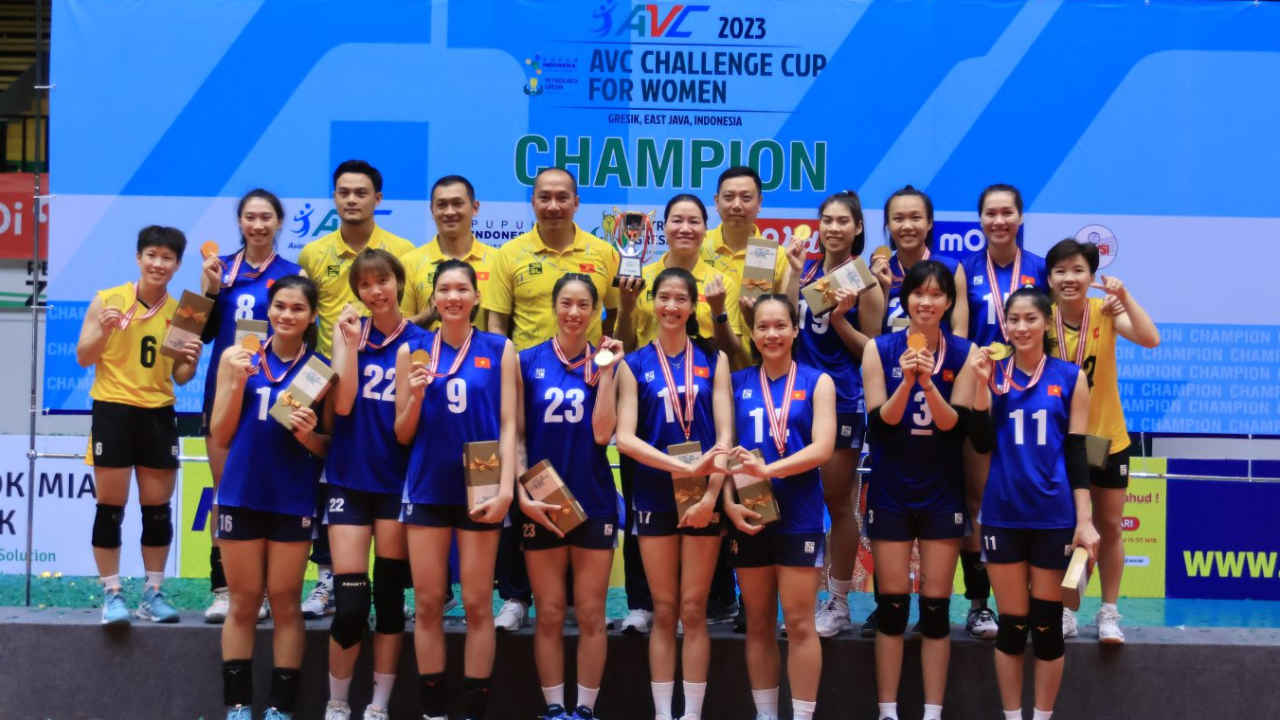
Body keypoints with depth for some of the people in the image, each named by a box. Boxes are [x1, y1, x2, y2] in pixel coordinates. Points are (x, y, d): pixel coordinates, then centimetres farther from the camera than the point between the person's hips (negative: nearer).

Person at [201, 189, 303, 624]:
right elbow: (205, 332, 8)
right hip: (223, 389, 3)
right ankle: (223, 590, 9)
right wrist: (209, 290, -5)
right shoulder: (222, 268, 9)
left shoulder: (292, 274, 1)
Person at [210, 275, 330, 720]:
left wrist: (309, 434, -18)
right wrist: (237, 381, -12)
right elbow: (221, 436, 0)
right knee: (243, 602, 7)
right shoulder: (238, 357, 1)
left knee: (285, 602, 5)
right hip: (241, 496, 1)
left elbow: (329, 448, 4)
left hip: (294, 500, -1)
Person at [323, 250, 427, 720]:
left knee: (390, 596, 6)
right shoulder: (349, 331, 3)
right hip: (350, 479, 0)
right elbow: (342, 403, -9)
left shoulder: (421, 341, 1)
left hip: (399, 480, 0)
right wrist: (351, 342, -12)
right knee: (350, 603, -4)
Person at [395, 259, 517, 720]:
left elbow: (507, 424, -2)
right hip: (427, 488, 2)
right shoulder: (412, 351, 4)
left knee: (477, 603, 2)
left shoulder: (499, 350, 1)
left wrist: (506, 489, -12)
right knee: (428, 603, 4)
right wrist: (416, 397, -13)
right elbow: (402, 434, 7)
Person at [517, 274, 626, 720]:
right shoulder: (527, 362, 2)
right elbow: (515, 436, 1)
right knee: (549, 615, 5)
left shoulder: (606, 363, 2)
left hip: (594, 502, 0)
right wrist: (521, 494, -9)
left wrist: (605, 371, -11)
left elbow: (602, 433, -10)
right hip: (541, 502, 0)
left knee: (591, 615, 4)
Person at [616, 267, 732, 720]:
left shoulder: (713, 360, 4)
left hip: (703, 495, 0)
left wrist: (710, 493, -13)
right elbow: (625, 438, -8)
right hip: (655, 497, 0)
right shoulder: (634, 364, 2)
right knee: (664, 611, 4)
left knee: (693, 611, 3)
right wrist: (685, 466, -20)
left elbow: (725, 433, -2)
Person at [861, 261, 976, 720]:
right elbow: (879, 422, -8)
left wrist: (928, 382, -25)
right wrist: (906, 381, -23)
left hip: (942, 494, 0)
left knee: (936, 608, 4)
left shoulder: (963, 354, -2)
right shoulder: (880, 350, -2)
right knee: (891, 605, 3)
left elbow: (955, 424, -9)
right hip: (891, 493, 0)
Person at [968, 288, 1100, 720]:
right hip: (1003, 515, 1)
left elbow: (1076, 452, 0)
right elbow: (982, 444, -2)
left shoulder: (1070, 377, 1)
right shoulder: (993, 372, 4)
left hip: (1054, 516, -1)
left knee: (1047, 623, 5)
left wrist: (1085, 519, -5)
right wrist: (982, 385, -11)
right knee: (1011, 623, 7)